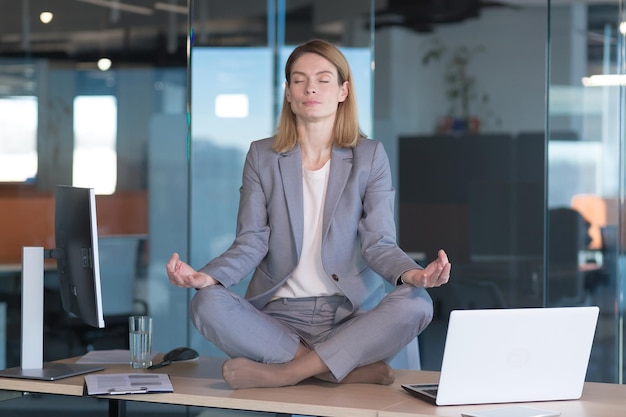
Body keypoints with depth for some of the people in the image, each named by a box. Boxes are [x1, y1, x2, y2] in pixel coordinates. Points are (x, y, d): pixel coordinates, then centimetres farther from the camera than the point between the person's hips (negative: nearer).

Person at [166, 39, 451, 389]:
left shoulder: (370, 156, 6)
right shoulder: (262, 156, 9)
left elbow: (378, 243, -2)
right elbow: (252, 243, 2)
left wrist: (412, 273, -26)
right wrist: (206, 276, -19)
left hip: (351, 314, 0)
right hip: (279, 313, 1)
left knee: (415, 304, -31)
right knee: (207, 304, -29)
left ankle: (283, 372, -27)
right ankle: (356, 368, -28)